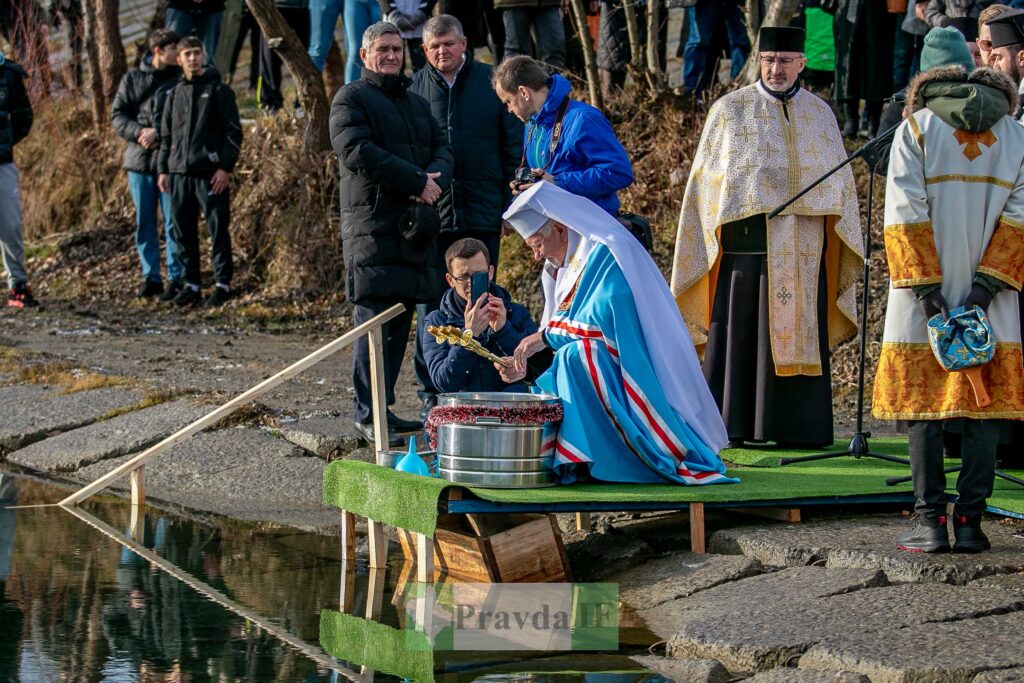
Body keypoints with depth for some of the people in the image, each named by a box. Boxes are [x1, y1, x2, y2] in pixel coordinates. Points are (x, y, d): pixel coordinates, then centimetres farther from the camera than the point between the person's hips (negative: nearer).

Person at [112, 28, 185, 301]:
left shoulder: (180, 80, 0)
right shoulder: (132, 79, 9)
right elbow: (117, 115, 6)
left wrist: (159, 133, -17)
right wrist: (139, 132, -11)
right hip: (139, 159, 3)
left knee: (173, 223, -3)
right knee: (144, 223, 8)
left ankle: (176, 278, 2)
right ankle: (150, 277, 16)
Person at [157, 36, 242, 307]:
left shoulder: (218, 90, 0)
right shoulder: (175, 93, 15)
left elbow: (233, 131, -4)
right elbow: (166, 135, 20)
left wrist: (226, 166, -12)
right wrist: (163, 168, 12)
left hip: (211, 173, -5)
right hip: (179, 173, 5)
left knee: (218, 230, -2)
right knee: (184, 232, 6)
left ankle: (223, 283, 4)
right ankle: (191, 284, 14)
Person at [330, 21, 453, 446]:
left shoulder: (417, 104, 25)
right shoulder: (351, 99, 1)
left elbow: (442, 148, 15)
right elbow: (357, 151, -14)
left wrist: (436, 176, -9)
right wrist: (416, 181, -16)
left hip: (415, 226, 7)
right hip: (372, 223, -7)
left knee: (400, 319, 7)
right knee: (374, 318, -10)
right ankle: (368, 415, -10)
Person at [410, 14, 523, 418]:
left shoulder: (491, 83, 4)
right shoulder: (415, 89, 3)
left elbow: (512, 146, 8)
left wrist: (510, 201, 3)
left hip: (483, 214, 1)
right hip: (431, 214, -1)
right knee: (432, 308, 2)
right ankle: (432, 395, 7)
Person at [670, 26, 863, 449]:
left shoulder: (821, 114, 13)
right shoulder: (730, 110, 5)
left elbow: (840, 181, 18)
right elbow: (707, 181, 5)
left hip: (802, 248, 3)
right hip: (746, 238, -2)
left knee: (798, 332, 2)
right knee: (741, 333, -3)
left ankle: (796, 427, 5)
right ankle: (731, 426, 1)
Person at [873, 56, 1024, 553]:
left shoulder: (914, 129, 1)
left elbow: (906, 216, -8)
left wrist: (926, 287, -11)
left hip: (926, 294, -2)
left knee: (922, 405, 2)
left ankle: (930, 521, -2)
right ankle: (970, 522, 1)